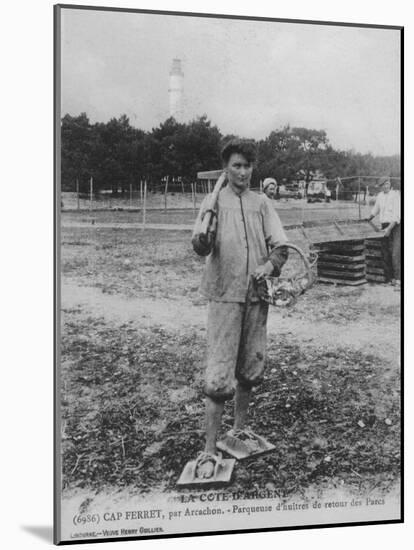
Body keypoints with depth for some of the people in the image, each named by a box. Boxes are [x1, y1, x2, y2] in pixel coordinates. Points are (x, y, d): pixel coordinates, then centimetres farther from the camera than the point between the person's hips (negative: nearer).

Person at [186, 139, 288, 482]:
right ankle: (210, 451, 1)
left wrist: (270, 264, -15)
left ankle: (239, 430, 33)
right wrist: (204, 236, -35)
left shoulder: (261, 203, 8)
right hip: (225, 296, -4)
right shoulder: (214, 202, -2)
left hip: (257, 295, 4)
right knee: (219, 375, -6)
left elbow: (281, 244, 4)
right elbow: (201, 248, -13)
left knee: (250, 369, 14)